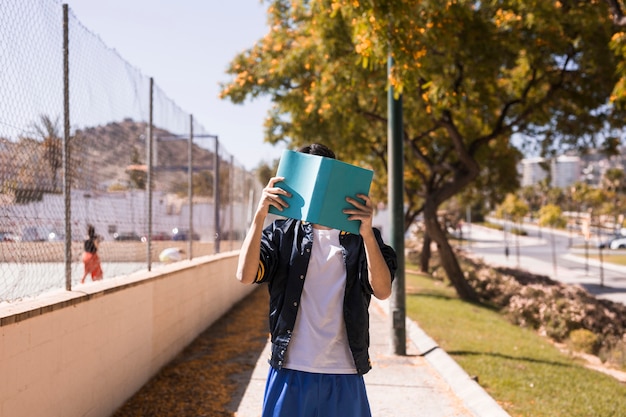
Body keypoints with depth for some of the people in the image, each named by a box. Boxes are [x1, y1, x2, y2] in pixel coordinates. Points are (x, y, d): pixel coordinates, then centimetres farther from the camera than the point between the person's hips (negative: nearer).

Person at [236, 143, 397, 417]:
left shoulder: (361, 237, 4)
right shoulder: (282, 233, 4)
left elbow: (382, 290, -11)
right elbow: (245, 275, -11)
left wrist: (367, 233, -23)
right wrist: (260, 214, -18)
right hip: (290, 372, 0)